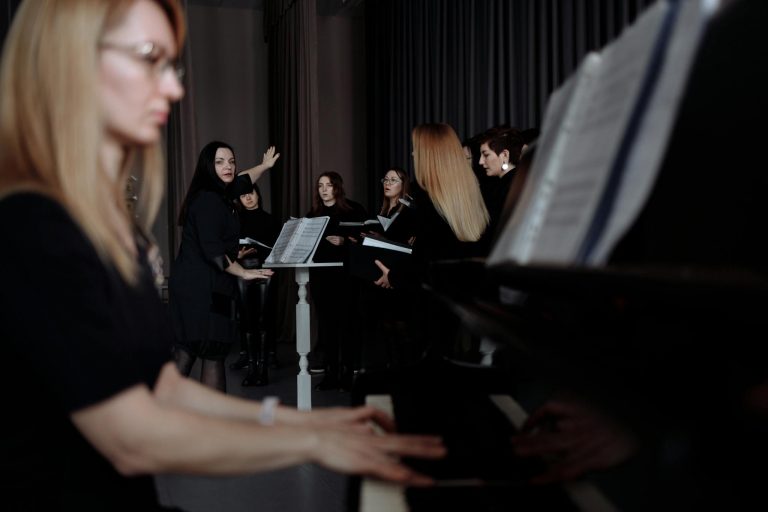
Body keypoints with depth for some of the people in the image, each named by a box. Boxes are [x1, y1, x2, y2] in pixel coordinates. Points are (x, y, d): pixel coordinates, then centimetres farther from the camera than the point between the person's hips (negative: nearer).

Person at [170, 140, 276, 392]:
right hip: (203, 287, -10)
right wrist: (243, 272, -14)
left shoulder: (217, 194, 14)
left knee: (185, 350, 10)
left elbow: (240, 182, 36)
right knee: (214, 355, -4)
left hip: (193, 284, 10)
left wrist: (264, 166, 49)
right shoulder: (208, 200, -15)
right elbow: (212, 250, -22)